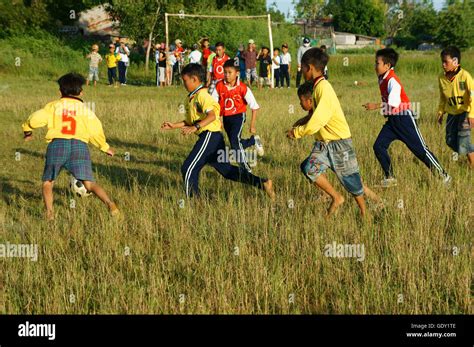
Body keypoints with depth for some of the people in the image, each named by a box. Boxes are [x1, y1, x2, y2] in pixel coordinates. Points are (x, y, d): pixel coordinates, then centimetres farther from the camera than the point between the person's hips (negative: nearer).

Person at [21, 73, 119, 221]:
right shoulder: (86, 110, 18)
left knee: (48, 182, 15)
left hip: (57, 144, -1)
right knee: (89, 183, -4)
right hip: (79, 145, 1)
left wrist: (27, 130, 23)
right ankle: (110, 203, -25)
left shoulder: (53, 106, 14)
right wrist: (105, 147, 30)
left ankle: (49, 212, -2)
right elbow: (96, 132, 13)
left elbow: (35, 119, 2)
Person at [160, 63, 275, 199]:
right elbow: (190, 121, 24)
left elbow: (212, 116, -26)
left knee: (188, 168, -9)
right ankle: (263, 183, 13)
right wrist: (173, 125, 16)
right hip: (212, 137, 10)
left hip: (209, 135, -10)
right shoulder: (191, 97, 19)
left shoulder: (202, 95, -12)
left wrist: (195, 127, -35)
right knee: (226, 169, 14)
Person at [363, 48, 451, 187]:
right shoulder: (382, 79, 8)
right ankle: (390, 178, 4)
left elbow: (394, 103, -32)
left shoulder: (392, 80, -20)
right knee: (378, 146, -4)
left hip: (404, 118, -9)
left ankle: (443, 175, 8)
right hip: (392, 119, 9)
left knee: (420, 149, -3)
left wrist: (376, 106, -30)